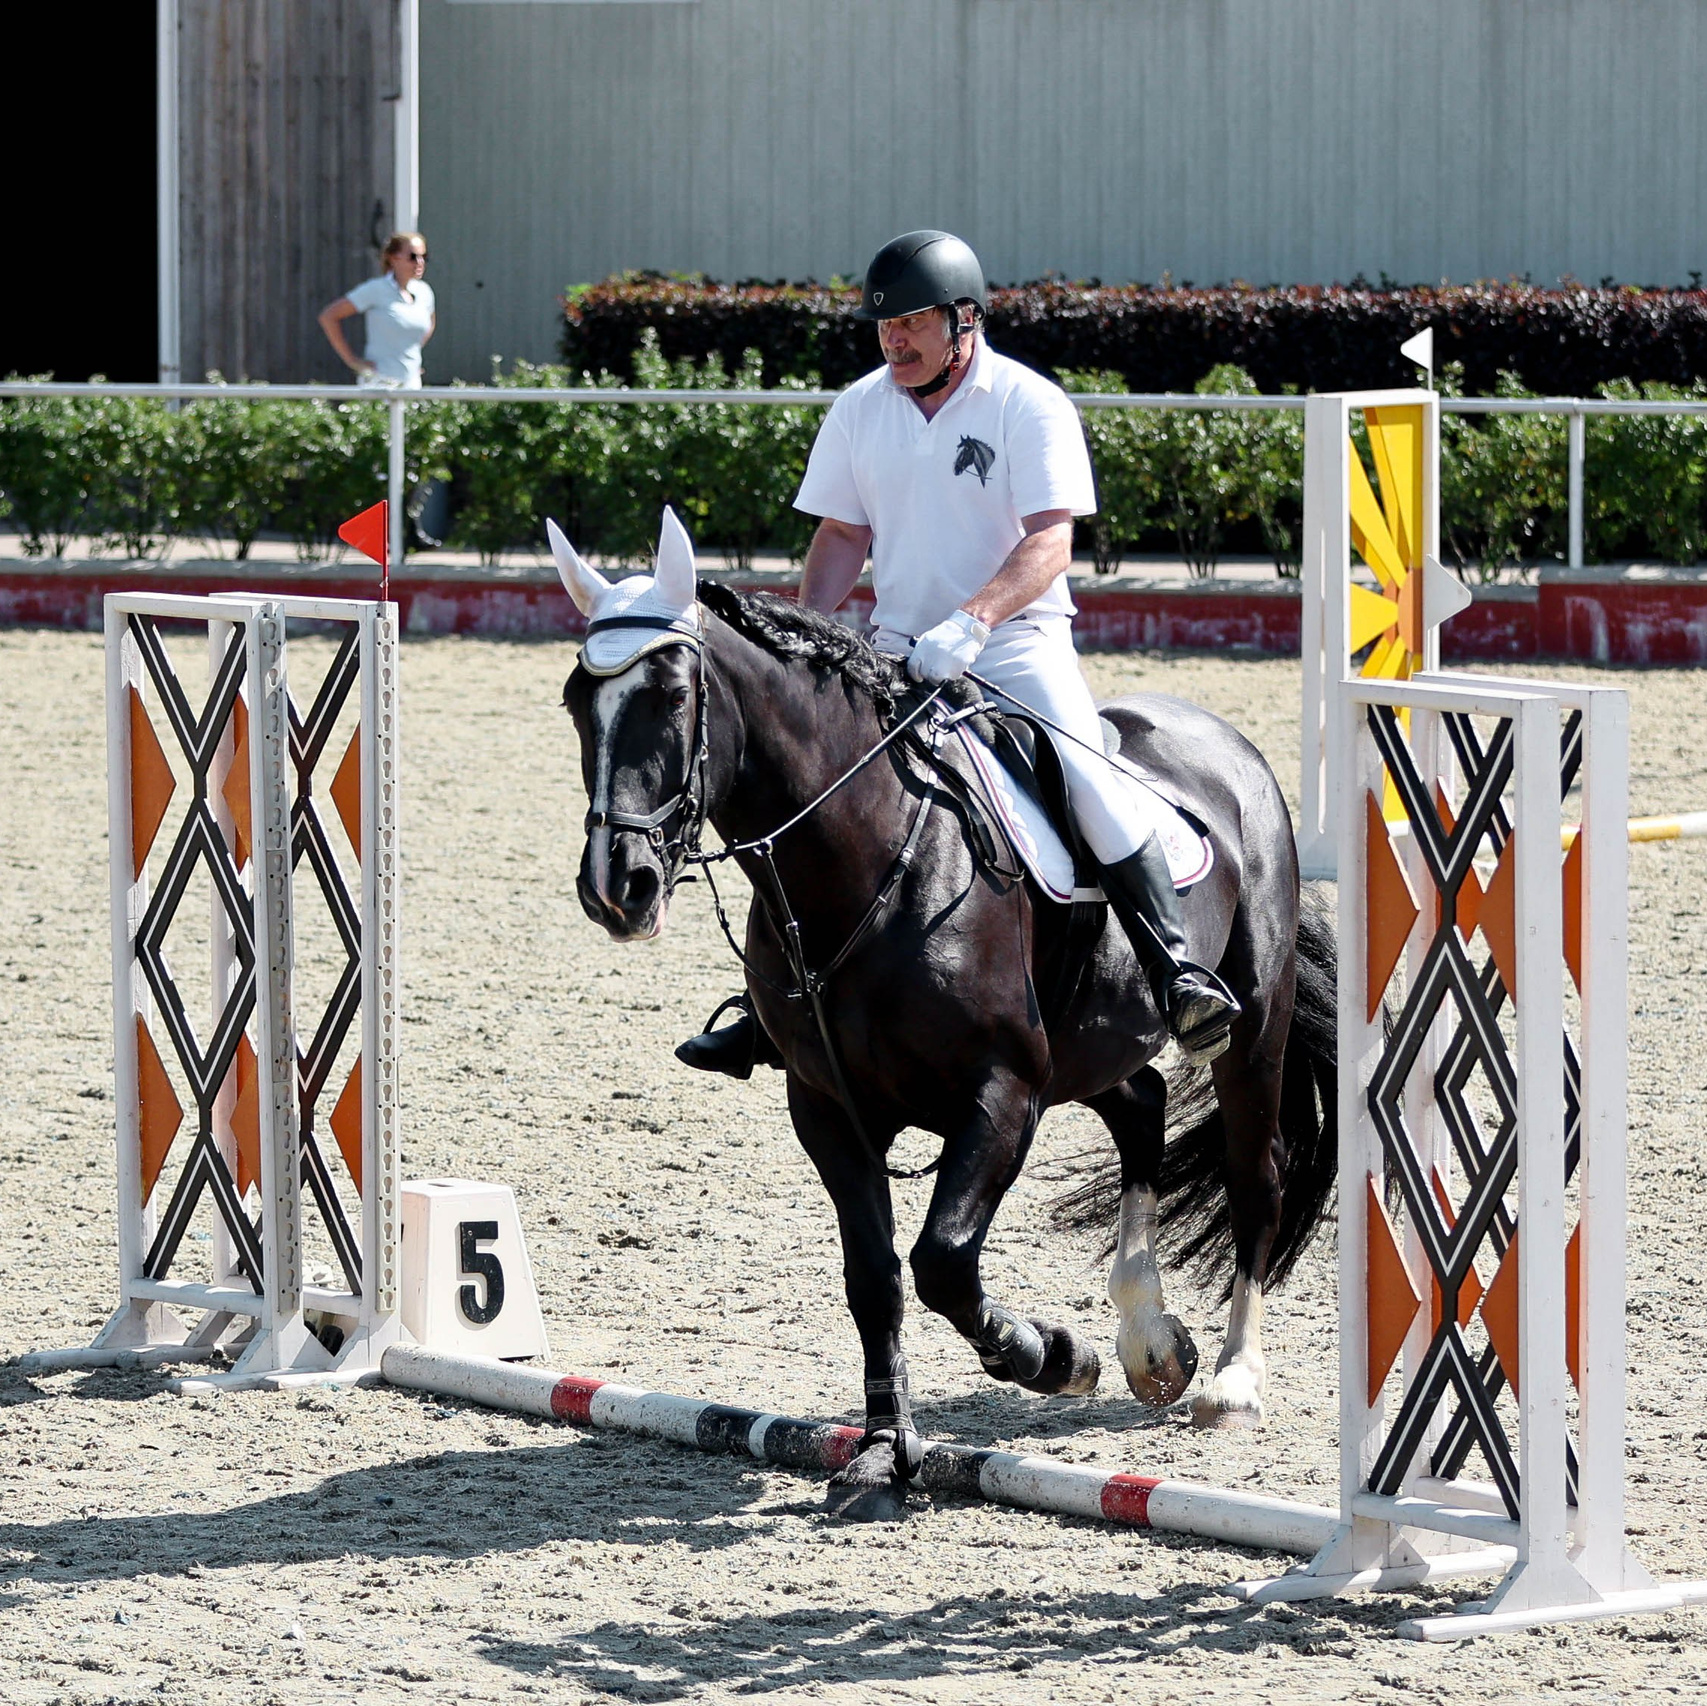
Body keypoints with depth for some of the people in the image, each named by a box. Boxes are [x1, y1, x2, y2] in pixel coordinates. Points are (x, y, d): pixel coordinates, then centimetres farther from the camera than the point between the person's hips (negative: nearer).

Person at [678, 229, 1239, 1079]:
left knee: (1086, 768, -27)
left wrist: (969, 625, -33)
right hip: (897, 648, 5)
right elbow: (842, 537, 13)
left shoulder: (1031, 405, -10)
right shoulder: (859, 409, 6)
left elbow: (1050, 542, -18)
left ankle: (1176, 969, -23)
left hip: (1018, 637, -5)